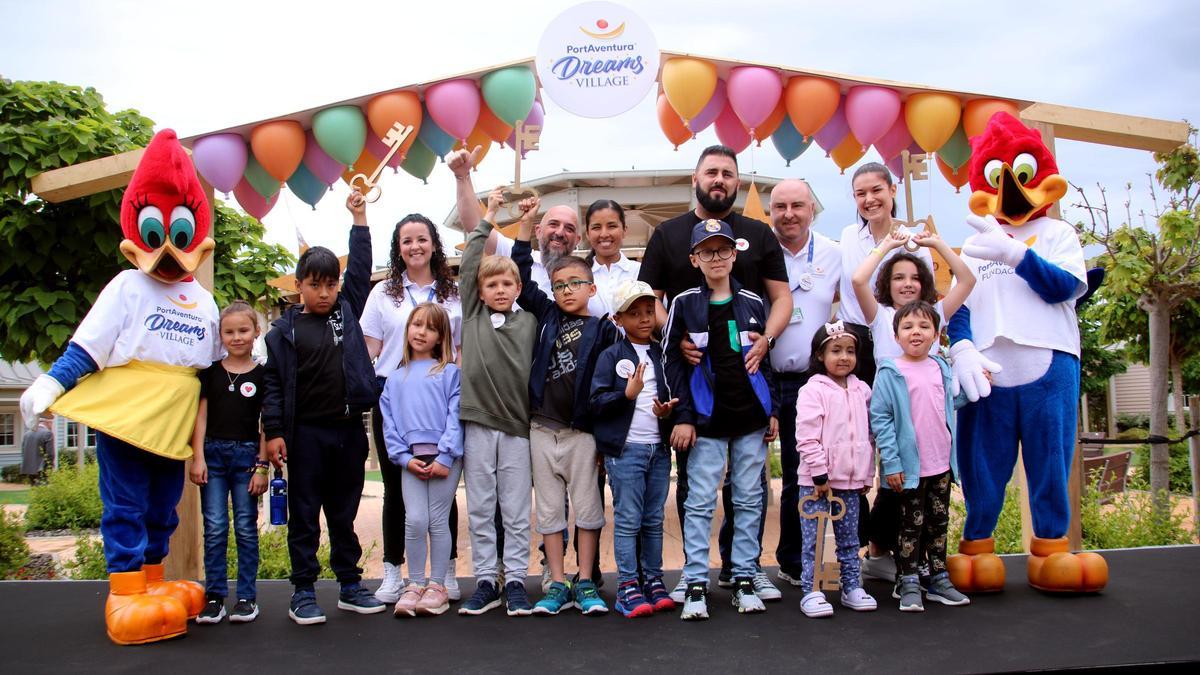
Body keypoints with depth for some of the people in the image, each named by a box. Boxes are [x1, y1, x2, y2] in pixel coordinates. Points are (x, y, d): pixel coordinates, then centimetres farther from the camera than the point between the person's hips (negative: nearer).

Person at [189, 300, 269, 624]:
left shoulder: (262, 374, 3)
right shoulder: (210, 371, 7)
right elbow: (201, 415, 6)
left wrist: (262, 465, -3)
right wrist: (198, 457, -2)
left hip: (247, 454, -1)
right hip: (213, 452, 1)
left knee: (246, 528, 4)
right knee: (215, 528, 1)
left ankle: (247, 596, 11)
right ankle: (214, 595, 10)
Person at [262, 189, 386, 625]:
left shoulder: (346, 311, 9)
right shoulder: (284, 330, -1)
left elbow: (360, 268, 8)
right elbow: (274, 385, -2)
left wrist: (359, 217, 6)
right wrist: (274, 433, -8)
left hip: (349, 430, 3)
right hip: (306, 433, -3)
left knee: (345, 514, 13)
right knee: (305, 516, 5)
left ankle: (350, 585, 22)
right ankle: (303, 592, 13)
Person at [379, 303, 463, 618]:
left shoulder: (449, 372, 4)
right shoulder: (395, 378, 15)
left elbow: (456, 415, -4)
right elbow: (389, 423, 10)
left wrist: (445, 457, -12)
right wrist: (404, 458, -3)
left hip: (445, 457, -2)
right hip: (411, 459, 2)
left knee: (438, 521, 2)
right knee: (414, 521, -5)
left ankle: (437, 586, 14)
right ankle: (414, 585, 10)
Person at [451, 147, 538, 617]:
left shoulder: (531, 322, 2)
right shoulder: (471, 310, 3)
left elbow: (538, 373, 6)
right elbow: (475, 234, 2)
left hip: (517, 425, -1)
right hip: (476, 422, 1)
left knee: (517, 512, 7)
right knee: (480, 511, 9)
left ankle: (515, 582, 18)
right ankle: (485, 582, 20)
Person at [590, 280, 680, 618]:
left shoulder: (662, 354, 11)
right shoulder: (611, 356, -2)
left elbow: (674, 396, 17)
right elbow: (596, 402, -9)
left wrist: (668, 410, -5)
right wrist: (627, 393, -23)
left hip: (659, 447, 4)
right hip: (624, 448, -4)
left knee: (654, 519, 11)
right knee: (627, 519, -1)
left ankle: (653, 579, 20)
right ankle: (627, 585, 6)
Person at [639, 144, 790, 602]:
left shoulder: (758, 234, 12)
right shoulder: (668, 234, 9)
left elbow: (782, 297, 8)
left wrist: (766, 339, -11)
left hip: (746, 371, 1)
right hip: (689, 370, 0)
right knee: (691, 474, 6)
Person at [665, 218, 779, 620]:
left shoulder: (752, 304, 7)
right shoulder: (685, 304, -1)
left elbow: (765, 360, 12)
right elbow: (672, 361, -2)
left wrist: (773, 411, 8)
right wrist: (683, 417, -7)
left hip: (751, 419, 3)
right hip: (706, 420, -2)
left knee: (749, 500, 7)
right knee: (700, 502, -2)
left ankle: (744, 580, 17)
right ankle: (696, 585, 5)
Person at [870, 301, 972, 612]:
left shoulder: (941, 368, 7)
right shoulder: (890, 373, -11)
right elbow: (879, 418, -14)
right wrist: (890, 463, -18)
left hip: (942, 465, 5)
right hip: (910, 467, -5)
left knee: (939, 524, 15)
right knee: (912, 525, 4)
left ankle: (939, 580, 27)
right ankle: (908, 584, 14)